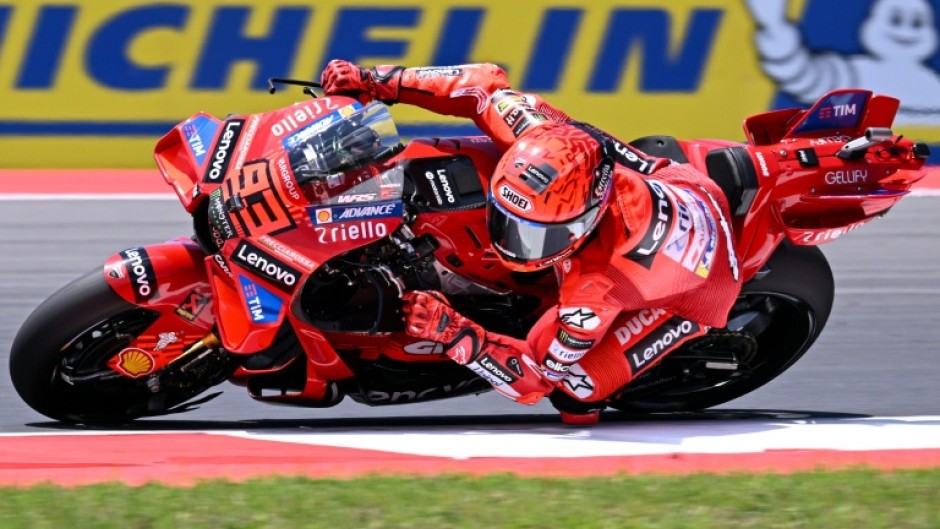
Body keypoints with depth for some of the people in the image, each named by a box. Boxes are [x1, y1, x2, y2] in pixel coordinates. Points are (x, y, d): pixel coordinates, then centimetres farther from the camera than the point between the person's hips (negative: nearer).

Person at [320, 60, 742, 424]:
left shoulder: (596, 286, -44)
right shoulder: (550, 140, -32)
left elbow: (537, 377, -31)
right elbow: (487, 86, -15)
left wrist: (452, 334, -39)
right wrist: (379, 82, -19)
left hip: (701, 287, -6)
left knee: (574, 386, -22)